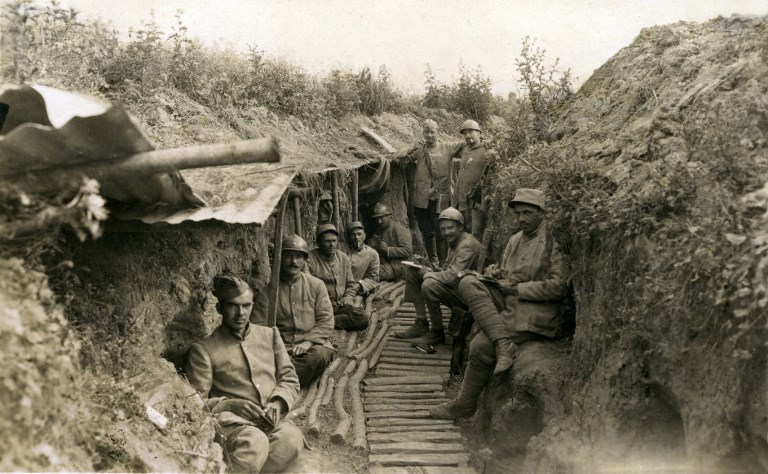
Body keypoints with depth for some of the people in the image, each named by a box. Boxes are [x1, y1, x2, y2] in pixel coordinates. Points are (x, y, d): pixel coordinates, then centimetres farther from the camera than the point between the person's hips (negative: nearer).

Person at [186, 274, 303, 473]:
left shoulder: (269, 334, 19)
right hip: (231, 422, -4)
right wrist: (231, 405, -15)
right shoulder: (203, 349, 5)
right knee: (255, 442, -39)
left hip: (271, 421, 4)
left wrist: (277, 404, -3)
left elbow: (289, 378, 18)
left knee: (291, 438, -33)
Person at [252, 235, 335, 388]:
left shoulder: (316, 285, 10)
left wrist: (308, 341, -13)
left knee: (321, 354, -35)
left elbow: (326, 321, 3)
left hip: (312, 342, 2)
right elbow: (258, 326, 3)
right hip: (281, 345, -2)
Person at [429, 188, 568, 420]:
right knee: (468, 283, -18)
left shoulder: (553, 242, -5)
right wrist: (495, 273, 2)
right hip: (507, 301, 8)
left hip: (534, 311, -8)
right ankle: (503, 345, -28)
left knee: (481, 346, -22)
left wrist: (515, 288, -13)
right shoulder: (515, 240, 21)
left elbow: (558, 287, -13)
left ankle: (465, 405, -2)